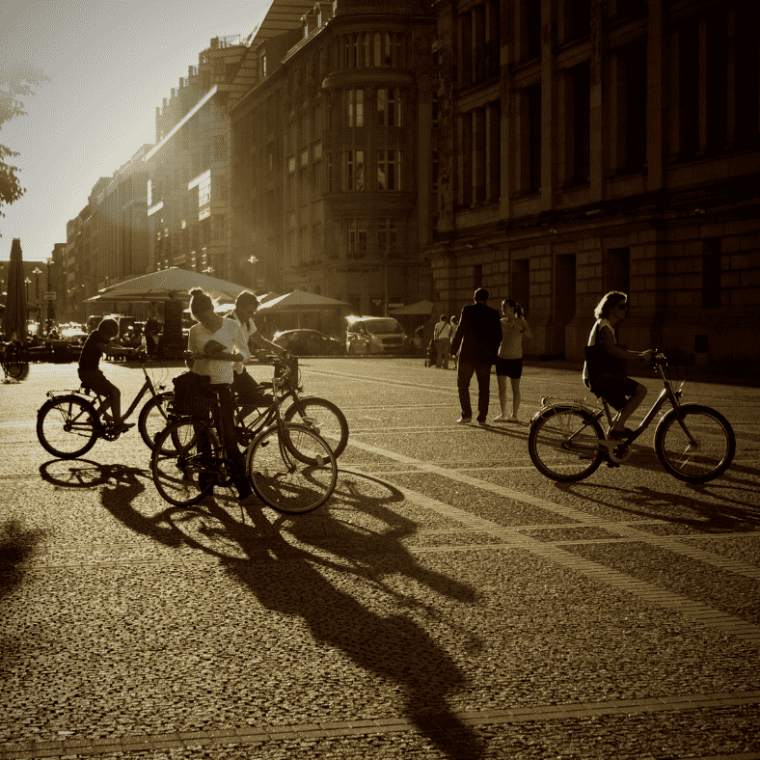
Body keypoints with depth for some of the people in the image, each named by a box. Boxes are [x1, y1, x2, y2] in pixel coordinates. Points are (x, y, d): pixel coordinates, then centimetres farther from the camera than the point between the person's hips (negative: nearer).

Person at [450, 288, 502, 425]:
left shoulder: (468, 310, -5)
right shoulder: (493, 313, 3)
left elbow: (460, 330, -8)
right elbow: (498, 335, 5)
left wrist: (454, 348, 3)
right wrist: (493, 352, 16)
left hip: (468, 353, -3)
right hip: (486, 355, 3)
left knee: (462, 384, 7)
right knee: (484, 387, 9)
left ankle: (466, 414, -4)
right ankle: (482, 417, 5)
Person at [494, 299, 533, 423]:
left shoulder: (521, 321, -7)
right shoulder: (501, 322, 5)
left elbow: (530, 335, -21)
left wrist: (520, 328, -35)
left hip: (515, 358, -4)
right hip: (501, 357, 4)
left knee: (515, 387, 4)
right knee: (501, 387, 5)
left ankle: (514, 415, 11)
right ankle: (503, 414, 12)